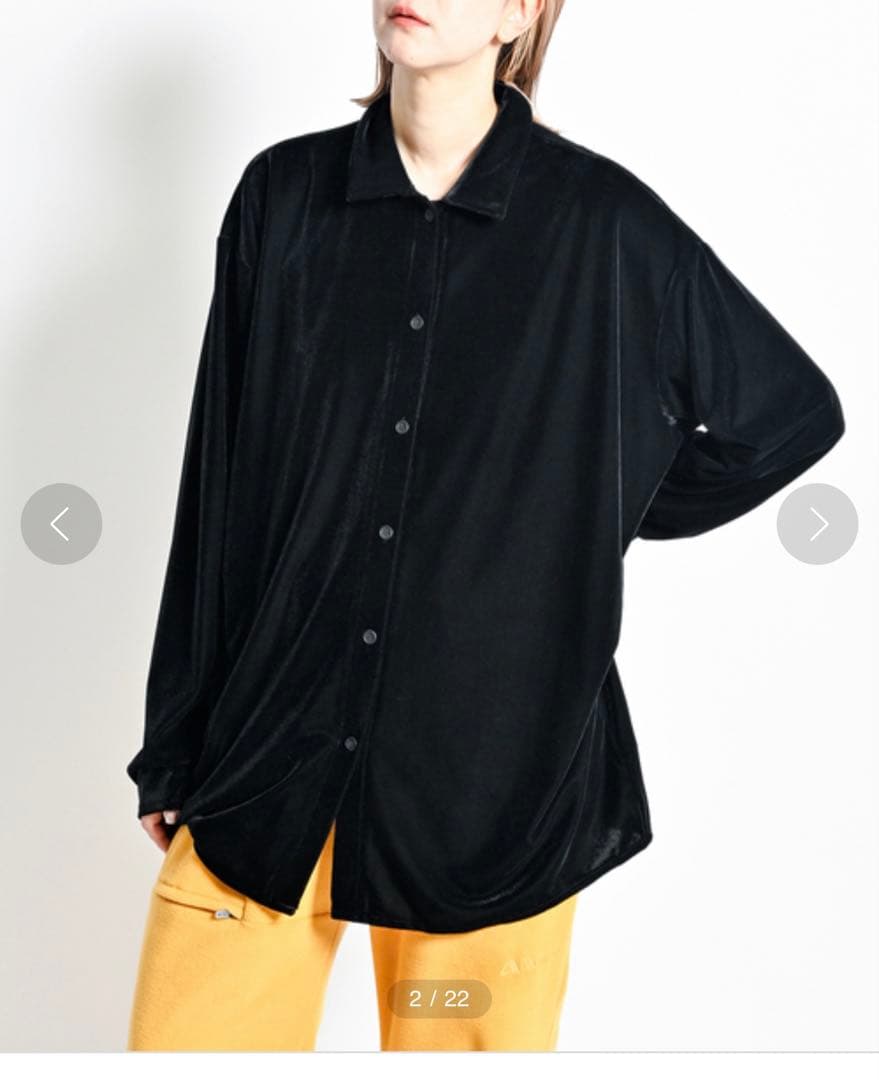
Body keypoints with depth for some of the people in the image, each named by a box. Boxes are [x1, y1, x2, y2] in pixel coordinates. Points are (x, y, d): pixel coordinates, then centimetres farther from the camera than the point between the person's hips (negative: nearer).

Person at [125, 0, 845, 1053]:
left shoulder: (602, 221, -3)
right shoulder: (284, 194, 3)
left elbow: (796, 412, 9)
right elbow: (216, 479, 5)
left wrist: (603, 516, 4)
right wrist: (175, 747, 6)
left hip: (496, 758, -1)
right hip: (270, 756, 2)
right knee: (190, 1032, 4)